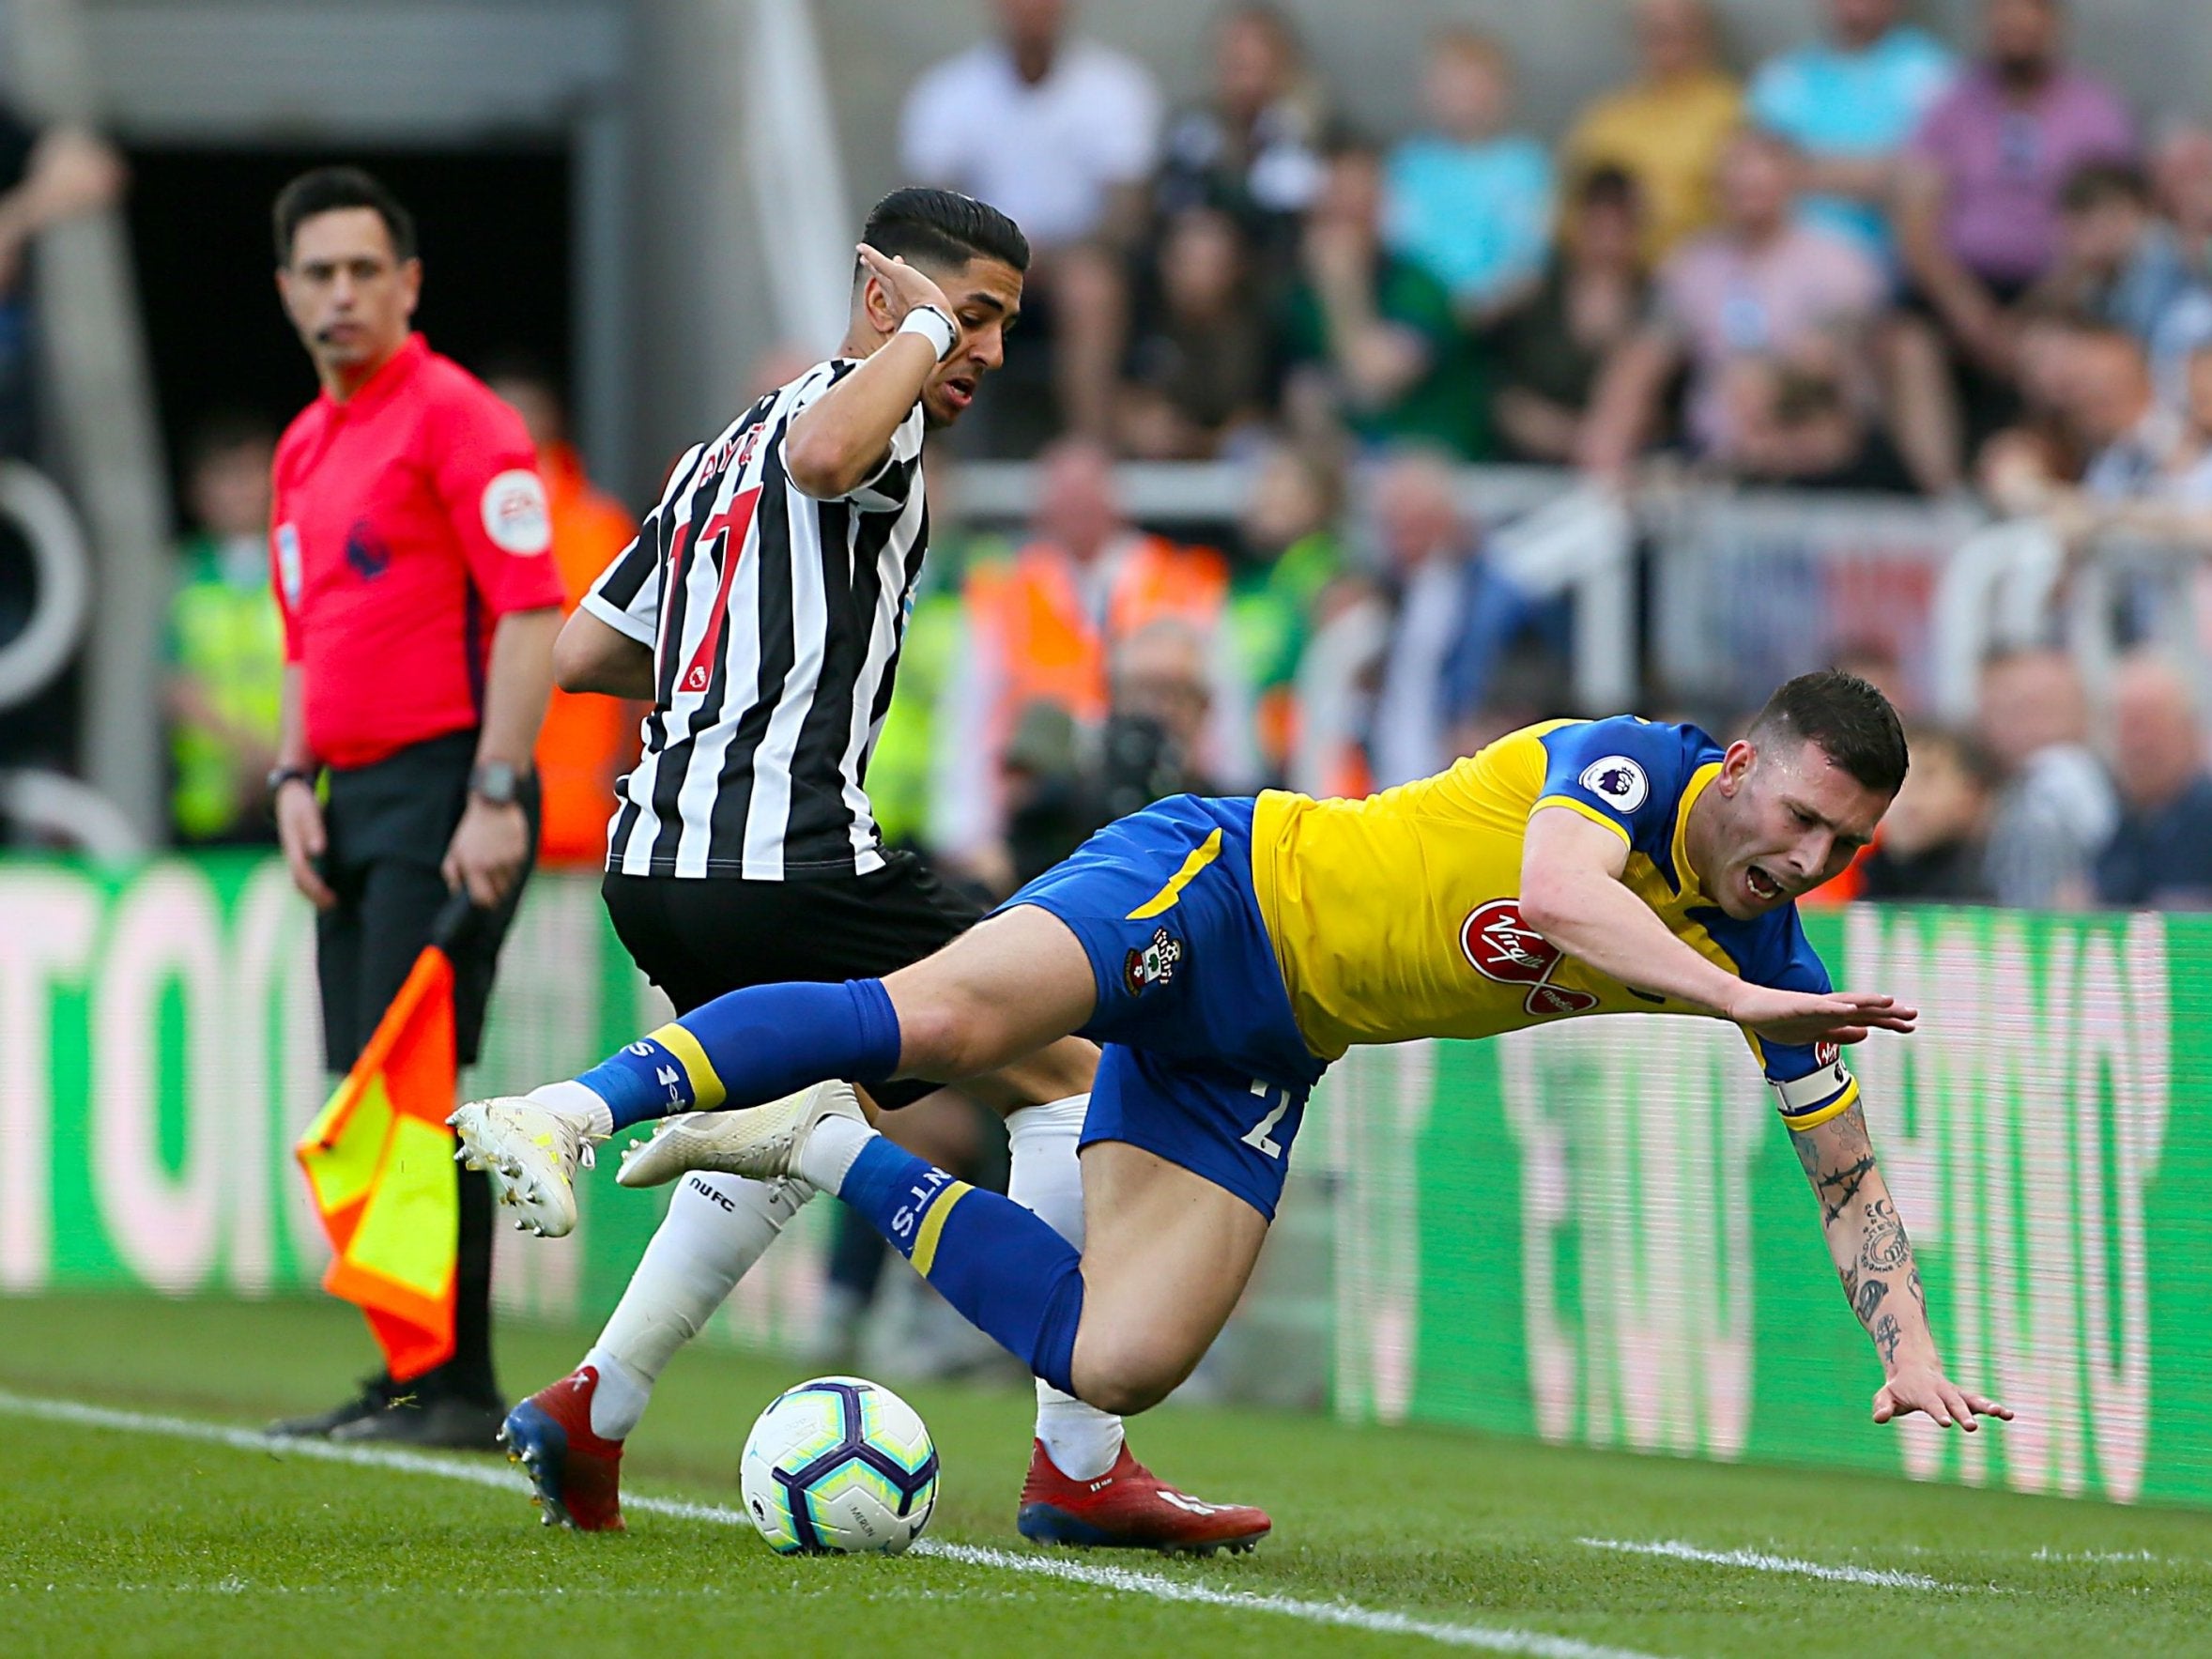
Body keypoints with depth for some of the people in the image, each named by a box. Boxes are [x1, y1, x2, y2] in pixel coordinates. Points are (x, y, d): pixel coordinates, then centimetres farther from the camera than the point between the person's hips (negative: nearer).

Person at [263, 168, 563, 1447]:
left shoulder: (457, 418, -8)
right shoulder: (304, 447, 19)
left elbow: (533, 616, -14)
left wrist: (496, 798, -20)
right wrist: (296, 780, 11)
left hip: (447, 787, -9)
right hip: (355, 799, 9)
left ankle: (462, 1384, -11)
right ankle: (405, 1376, 12)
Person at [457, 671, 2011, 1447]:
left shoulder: (1765, 953, 4)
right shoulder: (1630, 764, -15)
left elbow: (1849, 1170, 12)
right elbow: (1553, 892, -37)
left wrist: (1911, 1345, 1)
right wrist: (1735, 1001, -43)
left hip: (1260, 1059, 7)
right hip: (1214, 889, -7)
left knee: (1119, 1364, -11)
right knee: (940, 1016, -35)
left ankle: (829, 1150, 4)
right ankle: (576, 1109, -34)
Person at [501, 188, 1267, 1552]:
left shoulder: (722, 452, 23)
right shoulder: (867, 412, -4)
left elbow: (580, 653, 26)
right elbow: (825, 454, -31)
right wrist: (923, 326, -14)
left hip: (655, 865, 9)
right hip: (785, 860, -9)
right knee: (1071, 1076, -1)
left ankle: (593, 1409, 20)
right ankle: (1080, 1468, -4)